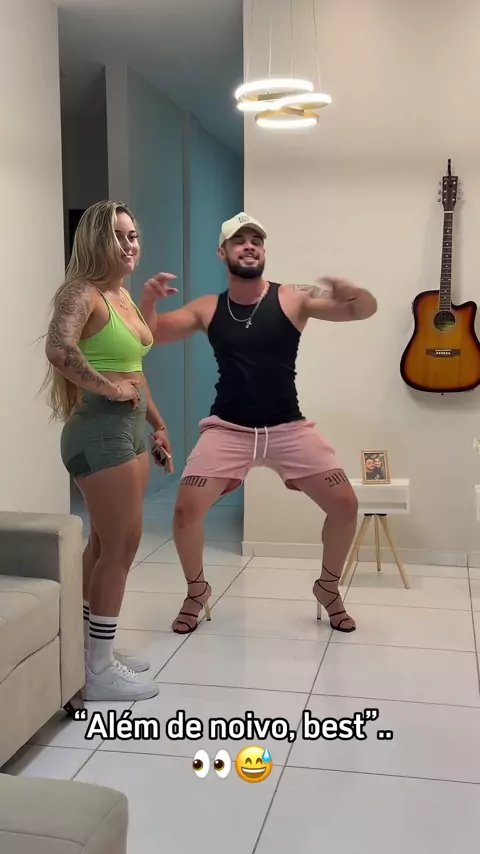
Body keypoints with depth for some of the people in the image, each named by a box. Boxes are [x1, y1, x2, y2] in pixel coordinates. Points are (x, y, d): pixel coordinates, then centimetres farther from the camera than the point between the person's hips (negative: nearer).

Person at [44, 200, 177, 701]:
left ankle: (96, 647, 30)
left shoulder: (123, 294, 14)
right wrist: (109, 388, -23)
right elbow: (59, 349, -36)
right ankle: (99, 670, 7)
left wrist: (157, 425, 23)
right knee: (121, 546, -5)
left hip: (129, 428, 10)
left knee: (105, 544, 16)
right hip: (100, 428, -10)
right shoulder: (83, 293, -15)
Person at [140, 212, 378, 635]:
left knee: (345, 505, -6)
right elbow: (151, 335, 2)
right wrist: (148, 301, -19)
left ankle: (329, 588, 20)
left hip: (288, 427, 0)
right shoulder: (208, 309, 1)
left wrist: (351, 292, -34)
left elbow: (366, 310, -10)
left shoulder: (293, 298, -5)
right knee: (186, 509, -12)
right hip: (228, 428, 0)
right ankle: (196, 592, 16)